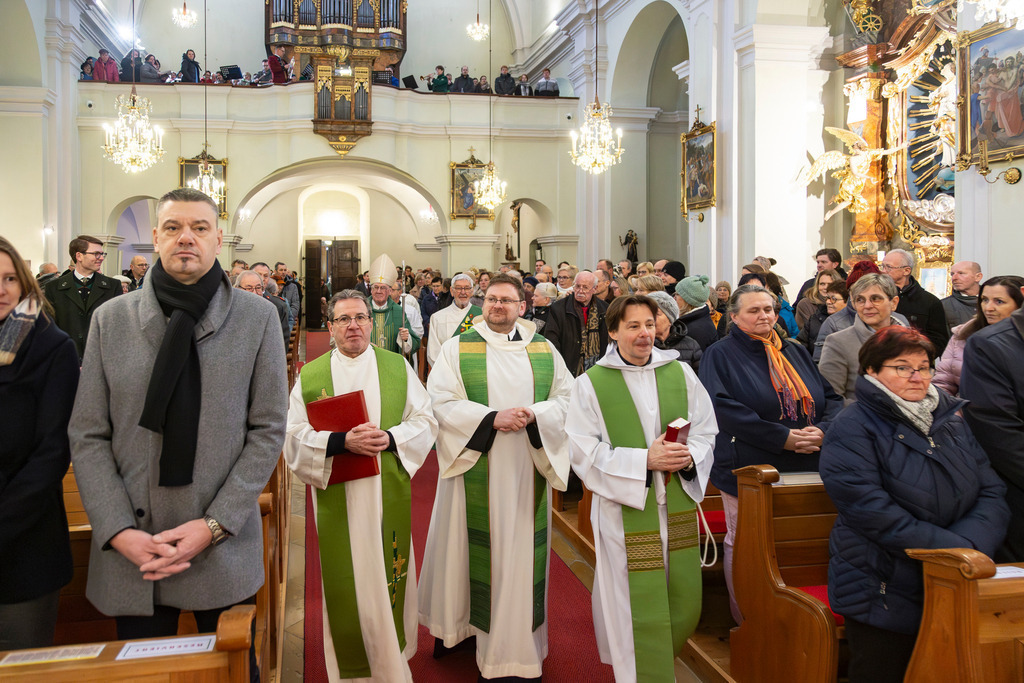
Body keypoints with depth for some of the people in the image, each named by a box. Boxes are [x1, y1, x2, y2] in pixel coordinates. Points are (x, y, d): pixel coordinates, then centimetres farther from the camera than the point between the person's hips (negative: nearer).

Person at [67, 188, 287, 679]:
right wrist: (119, 531, -9)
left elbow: (267, 431, -4)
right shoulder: (110, 319, 2)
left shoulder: (257, 317, -2)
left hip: (225, 549, -1)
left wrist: (213, 525, -11)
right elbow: (88, 437, 1)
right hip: (128, 551, 1)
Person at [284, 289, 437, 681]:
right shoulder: (310, 376, 3)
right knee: (347, 580, 5)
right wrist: (341, 442, -20)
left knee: (389, 573, 10)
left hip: (389, 494, 1)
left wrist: (390, 438, -14)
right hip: (338, 496, -1)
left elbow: (425, 419, 3)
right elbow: (294, 436, -5)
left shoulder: (398, 367, 5)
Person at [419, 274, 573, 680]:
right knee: (474, 546, 7)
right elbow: (441, 402, -9)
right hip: (475, 470, -1)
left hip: (527, 471, 2)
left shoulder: (544, 351, 7)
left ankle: (519, 640, 19)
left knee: (522, 548, 6)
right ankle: (458, 624, 27)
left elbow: (566, 397, 4)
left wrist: (533, 415, -15)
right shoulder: (457, 349, 1)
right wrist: (492, 418, -18)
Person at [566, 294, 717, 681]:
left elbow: (706, 431, 9)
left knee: (684, 604, 13)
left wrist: (689, 457, -13)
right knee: (638, 609, 2)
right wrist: (644, 460, -18)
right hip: (625, 509, -4)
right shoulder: (591, 384, -5)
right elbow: (583, 450, -10)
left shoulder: (680, 373, 5)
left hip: (679, 504, 4)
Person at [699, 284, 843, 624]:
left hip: (804, 470, 5)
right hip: (747, 470, -4)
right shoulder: (720, 355, -3)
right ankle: (744, 619, 20)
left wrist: (822, 429, -11)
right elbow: (724, 408, -17)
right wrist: (782, 437, -21)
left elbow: (832, 398, 11)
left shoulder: (796, 352, 14)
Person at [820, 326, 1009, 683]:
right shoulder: (852, 429, -10)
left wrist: (970, 544, -14)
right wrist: (953, 548, -21)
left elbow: (992, 492, 5)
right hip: (883, 596, -5)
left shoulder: (952, 419, 10)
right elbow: (874, 513, -19)